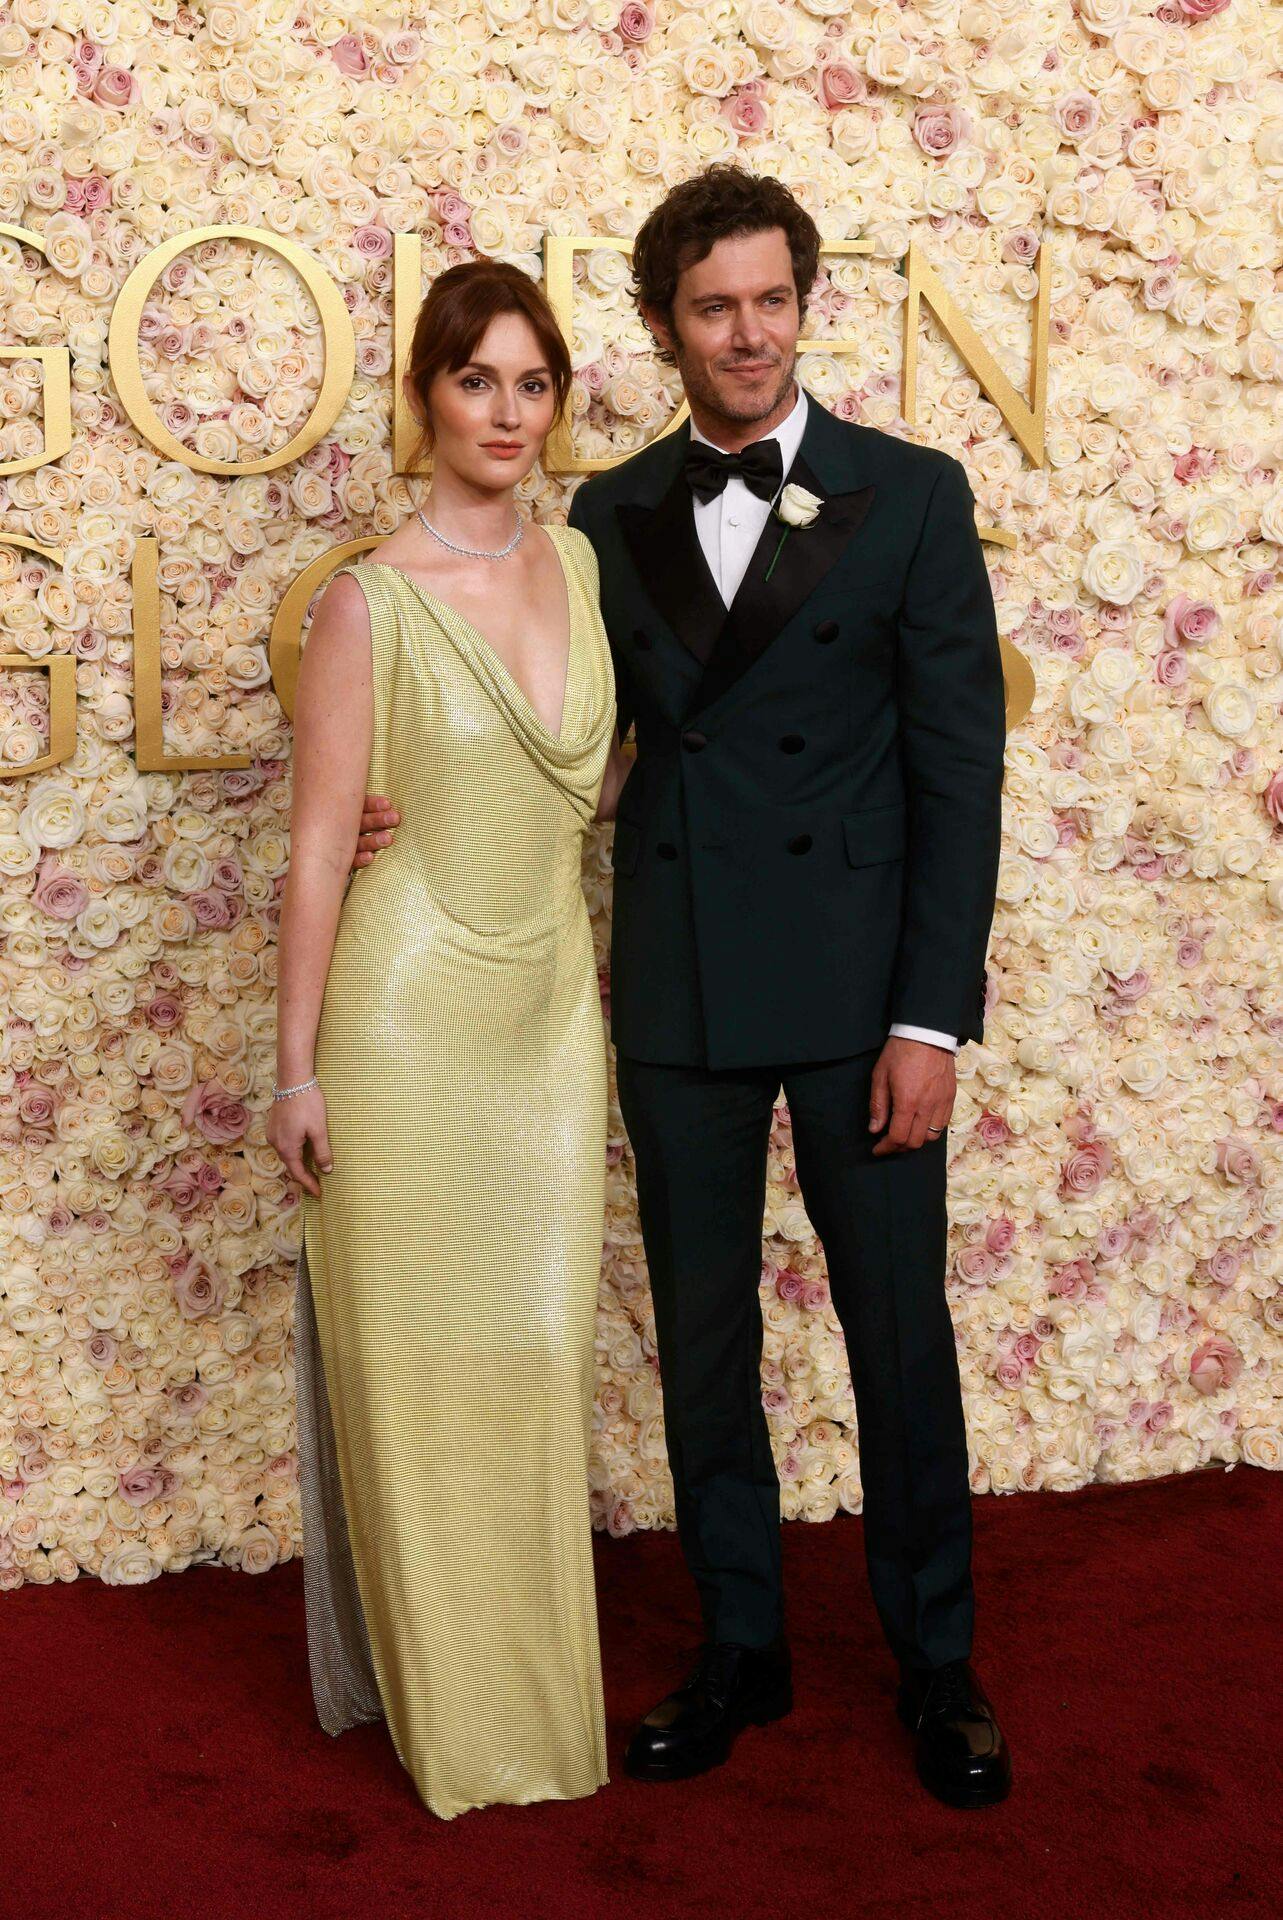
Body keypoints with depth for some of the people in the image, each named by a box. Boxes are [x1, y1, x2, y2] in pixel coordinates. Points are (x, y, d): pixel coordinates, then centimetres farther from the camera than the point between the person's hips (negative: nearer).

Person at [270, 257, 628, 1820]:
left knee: (539, 1356, 13)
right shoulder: (373, 602, -12)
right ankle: (444, 1698, 24)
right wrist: (295, 1071, -8)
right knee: (417, 1367, 6)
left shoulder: (579, 563, 5)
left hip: (551, 1009, 5)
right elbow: (319, 847, -10)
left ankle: (535, 1671, 30)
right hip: (410, 1015, -5)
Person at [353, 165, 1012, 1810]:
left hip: (860, 989, -3)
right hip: (678, 994, 3)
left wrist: (931, 1013, -11)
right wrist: (417, 815, -8)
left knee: (898, 1331, 7)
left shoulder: (910, 494, -2)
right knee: (701, 1336, 12)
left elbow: (959, 767, -5)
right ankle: (739, 1647, 29)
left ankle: (935, 1660, 26)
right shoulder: (611, 516, 7)